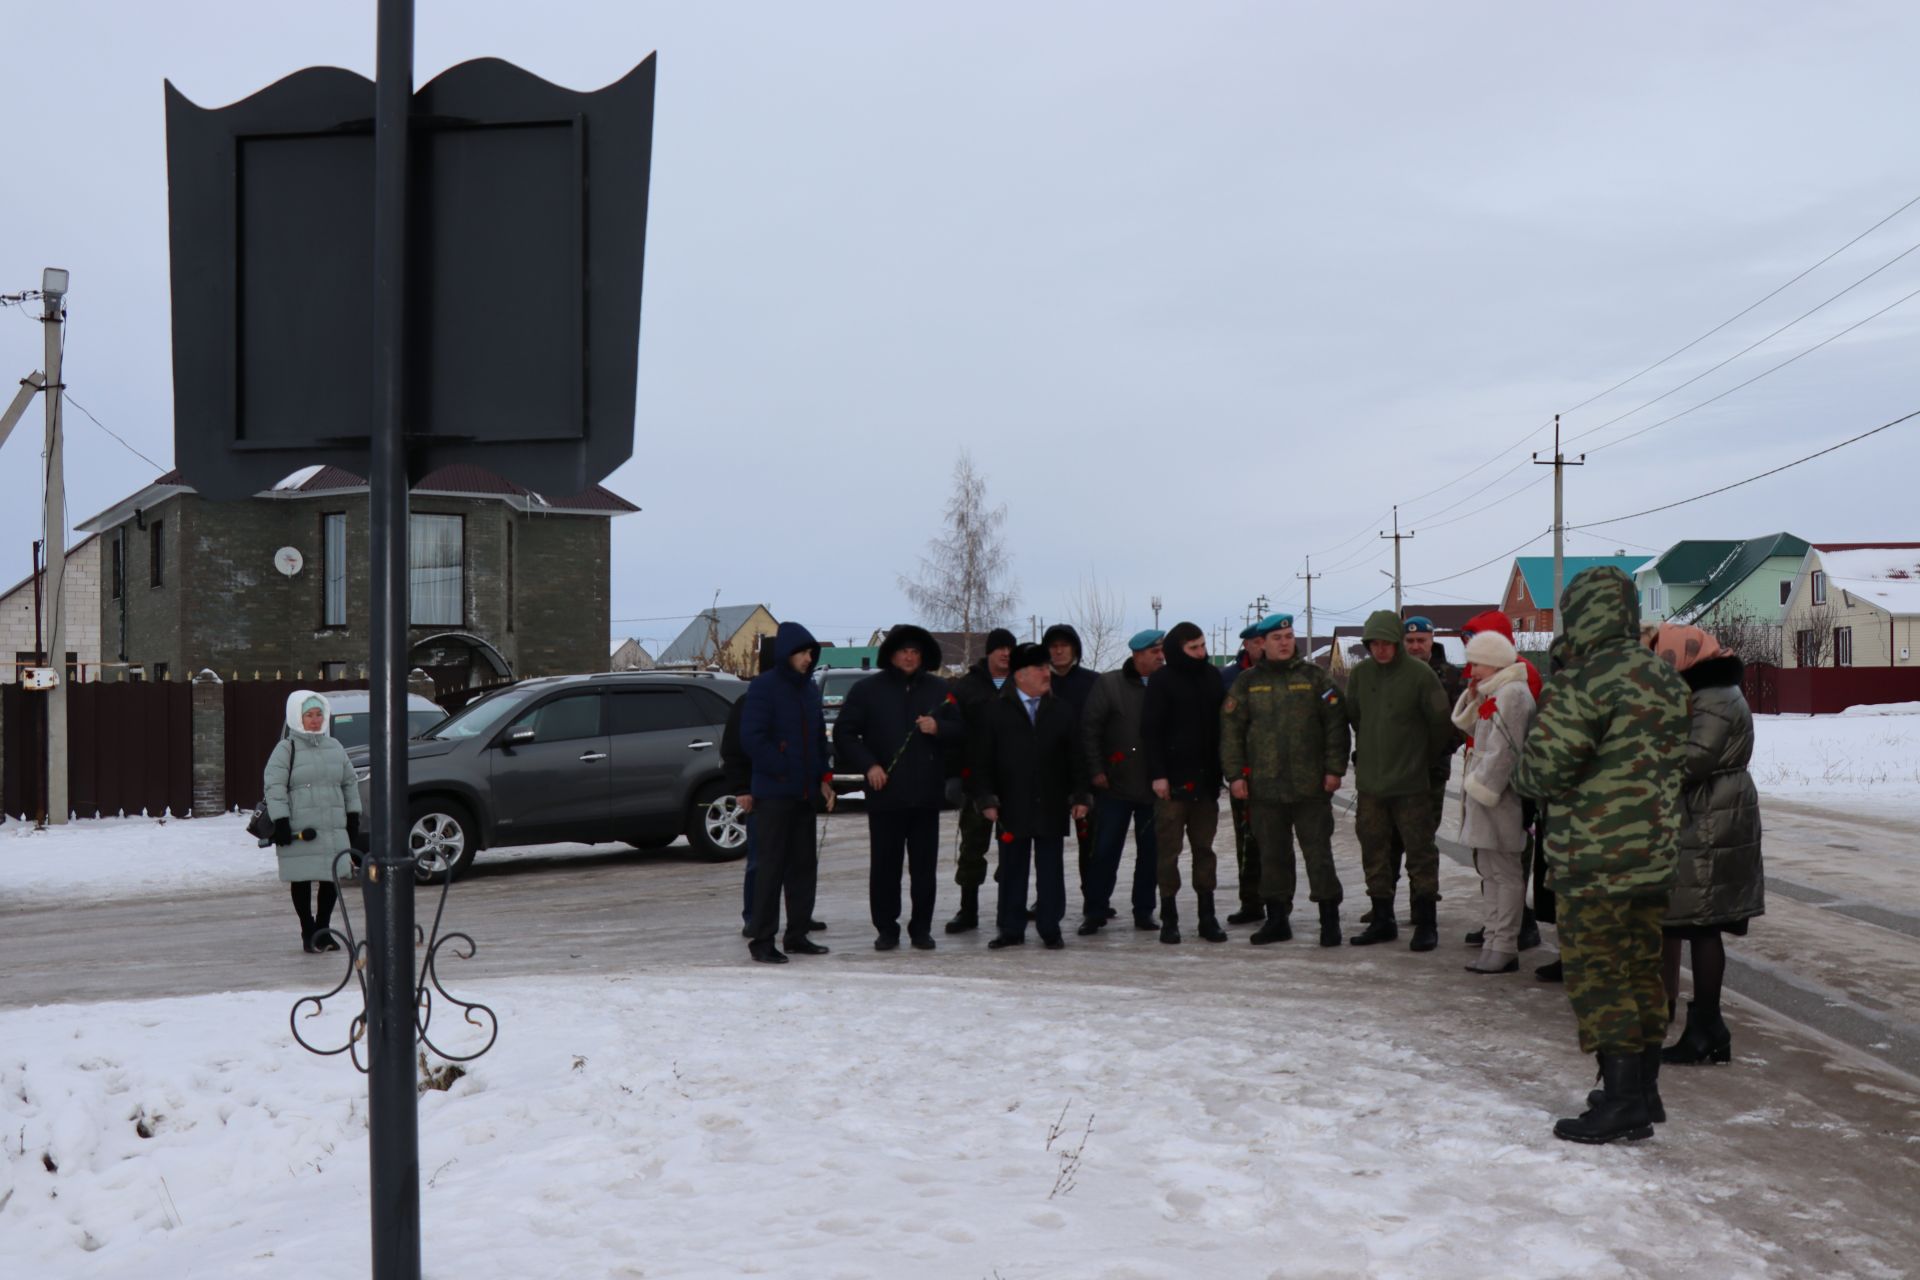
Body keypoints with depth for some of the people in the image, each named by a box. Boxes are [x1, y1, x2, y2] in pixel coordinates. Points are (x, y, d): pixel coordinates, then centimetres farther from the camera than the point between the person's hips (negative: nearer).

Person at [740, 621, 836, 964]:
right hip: (773, 792, -8)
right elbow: (751, 737, -16)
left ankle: (797, 935, 18)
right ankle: (761, 940, -1)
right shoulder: (764, 687, -9)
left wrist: (823, 778, 12)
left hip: (805, 793, 8)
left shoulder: (809, 688, 15)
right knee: (772, 865, -6)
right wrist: (783, 770, -15)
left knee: (804, 864, 10)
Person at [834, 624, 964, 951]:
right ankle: (886, 929, 10)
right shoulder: (867, 690, 4)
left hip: (926, 794, 2)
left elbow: (960, 732, 14)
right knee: (884, 865, 1)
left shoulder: (938, 689, 11)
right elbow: (844, 733, 3)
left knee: (924, 866, 5)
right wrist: (868, 765, -9)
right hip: (885, 794, -2)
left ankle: (921, 929, 14)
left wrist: (938, 728, -8)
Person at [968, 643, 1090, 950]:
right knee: (1012, 869, 5)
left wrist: (1079, 795, 0)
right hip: (1012, 806, -1)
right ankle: (1011, 929, 13)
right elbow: (981, 760, 0)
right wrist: (986, 798, -6)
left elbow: (1076, 758, 7)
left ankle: (1050, 928, 13)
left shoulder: (1063, 711, 8)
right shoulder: (996, 712, 1)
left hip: (1052, 806, 2)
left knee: (1050, 869, 5)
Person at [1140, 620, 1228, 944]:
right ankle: (1168, 917, 6)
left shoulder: (1212, 678, 11)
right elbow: (1150, 732, -7)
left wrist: (1222, 770, 9)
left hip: (1206, 779, 5)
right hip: (1173, 781, -5)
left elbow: (1222, 723, 16)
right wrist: (1157, 774, -14)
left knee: (1204, 848, 9)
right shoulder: (1162, 683, -5)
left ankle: (1208, 916, 14)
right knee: (1168, 850, -1)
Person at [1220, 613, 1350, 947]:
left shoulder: (1314, 677, 4)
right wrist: (1235, 775, 0)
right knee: (1272, 855, 9)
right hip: (1264, 785, 2)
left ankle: (1330, 919, 7)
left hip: (1310, 785, -2)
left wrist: (1334, 769, -5)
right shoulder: (1248, 681, 8)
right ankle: (1277, 919, 18)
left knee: (1318, 853, 0)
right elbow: (1231, 729, 6)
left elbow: (1336, 724, 1)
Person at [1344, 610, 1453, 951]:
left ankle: (1426, 924, 6)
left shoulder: (1420, 674, -9)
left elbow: (1441, 722, -3)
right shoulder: (1360, 674, 4)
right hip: (1369, 782, 5)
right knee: (1375, 855, 10)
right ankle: (1382, 920, 20)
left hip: (1411, 784, -4)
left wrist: (1426, 757, 7)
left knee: (1420, 853, 0)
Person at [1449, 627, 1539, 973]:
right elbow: (1470, 730, 20)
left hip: (1501, 801, -10)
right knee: (1490, 871, 14)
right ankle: (1495, 942, 20)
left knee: (1505, 872, -6)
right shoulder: (1493, 694, 17)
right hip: (1483, 799, 10)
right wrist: (1472, 698, 8)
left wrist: (1481, 788, -20)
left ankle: (1503, 948, -3)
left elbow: (1503, 751, -21)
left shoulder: (1512, 694, -15)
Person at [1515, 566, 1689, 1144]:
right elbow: (1676, 760, 14)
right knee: (1642, 969, 16)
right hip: (1657, 851, 8)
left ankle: (1621, 1101, -1)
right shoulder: (1668, 679, 9)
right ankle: (1644, 1091, 24)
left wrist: (1523, 778, 2)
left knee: (1596, 974, -1)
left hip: (1595, 857, -8)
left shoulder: (1583, 681, -17)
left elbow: (1543, 769, -18)